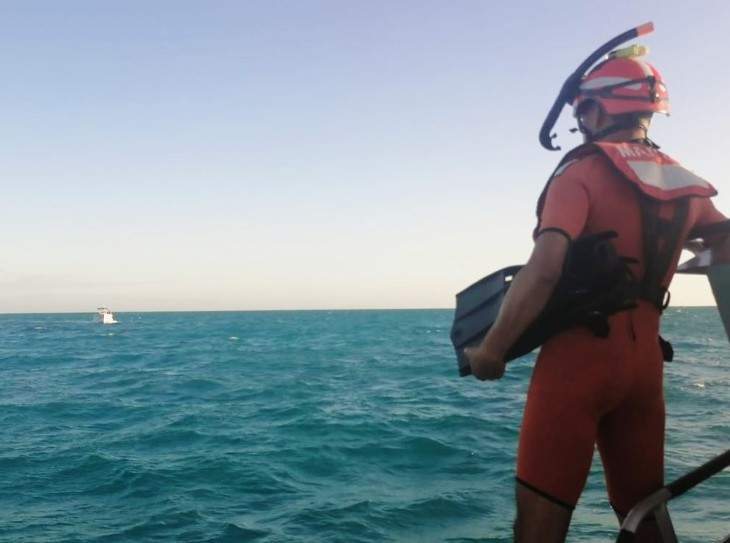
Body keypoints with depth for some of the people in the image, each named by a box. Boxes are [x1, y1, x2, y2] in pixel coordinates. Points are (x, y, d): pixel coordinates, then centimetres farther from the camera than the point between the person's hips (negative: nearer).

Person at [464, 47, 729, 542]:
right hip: (645, 359, 7)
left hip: (579, 352, -6)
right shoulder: (684, 185, 12)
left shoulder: (583, 171, -7)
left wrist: (491, 350, -13)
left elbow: (545, 267, -20)